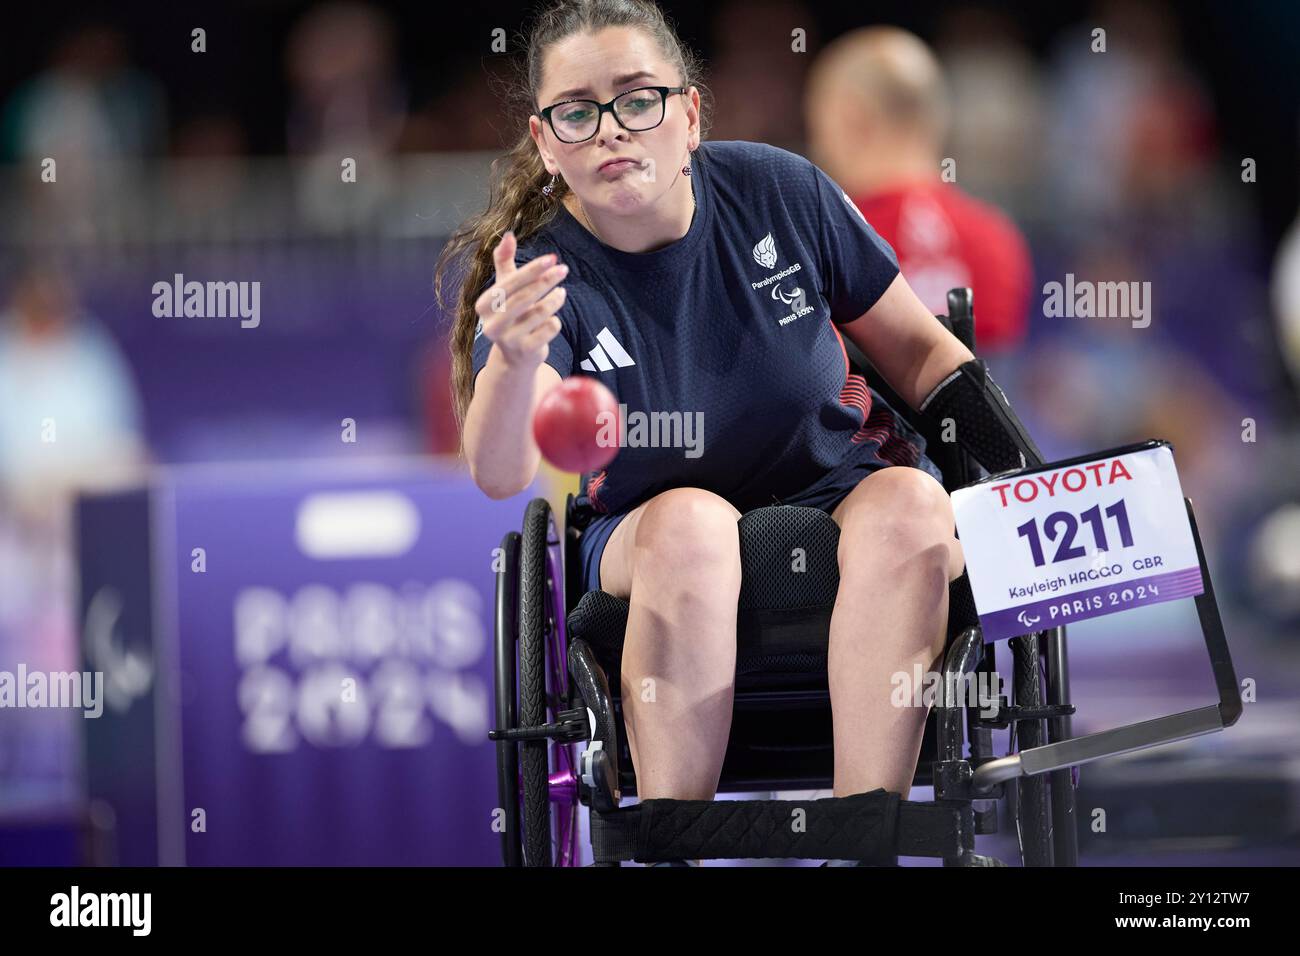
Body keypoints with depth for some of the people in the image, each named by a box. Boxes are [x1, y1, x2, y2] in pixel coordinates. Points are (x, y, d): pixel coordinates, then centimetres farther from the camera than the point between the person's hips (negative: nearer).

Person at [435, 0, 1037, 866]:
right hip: (645, 536, -1)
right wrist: (514, 359, -52)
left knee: (910, 501, -31)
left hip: (839, 488, 2)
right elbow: (503, 475, -31)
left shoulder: (777, 191, -7)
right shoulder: (543, 273, -13)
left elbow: (916, 346, 8)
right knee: (692, 521, -35)